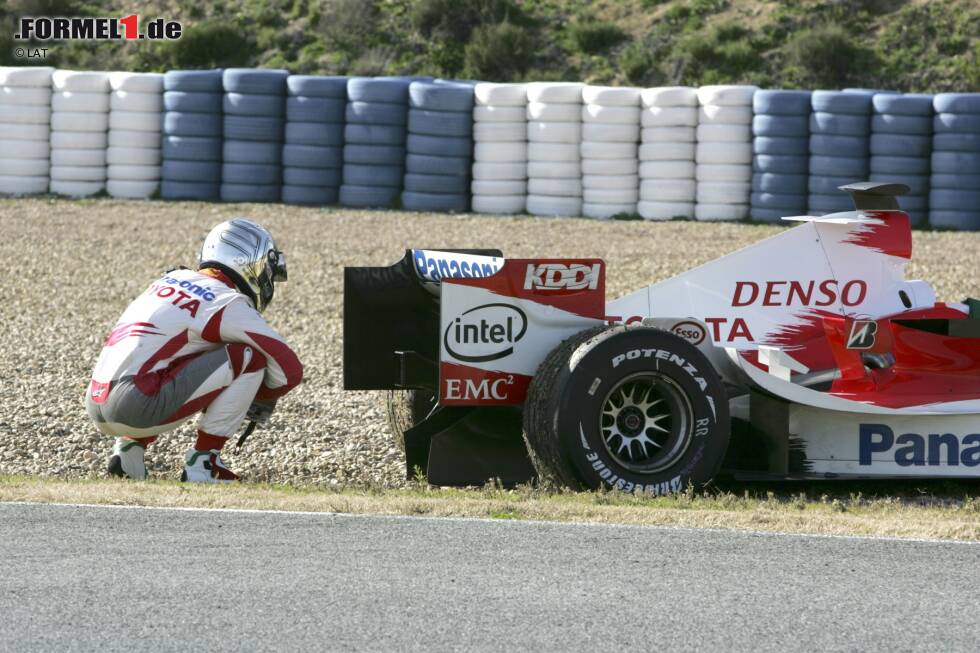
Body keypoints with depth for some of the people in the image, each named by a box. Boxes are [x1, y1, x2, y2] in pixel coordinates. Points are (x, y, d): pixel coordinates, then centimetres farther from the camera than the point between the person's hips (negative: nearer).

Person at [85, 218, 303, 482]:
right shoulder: (229, 305, -1)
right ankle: (201, 464, -1)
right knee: (250, 357, -2)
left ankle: (129, 446, 17)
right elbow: (291, 369, -1)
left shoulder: (173, 278, 21)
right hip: (137, 408, -8)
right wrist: (262, 398, 20)